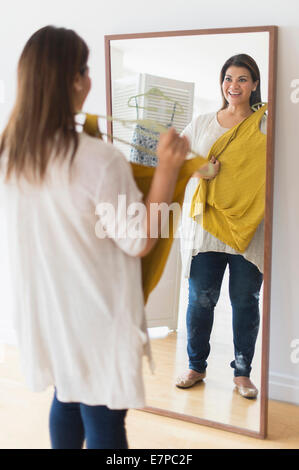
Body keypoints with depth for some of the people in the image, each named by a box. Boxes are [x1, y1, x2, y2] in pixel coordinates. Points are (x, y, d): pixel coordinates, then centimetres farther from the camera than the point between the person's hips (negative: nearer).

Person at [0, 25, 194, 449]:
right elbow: (140, 242, -17)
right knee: (103, 420, 10)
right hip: (95, 316, -7)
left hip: (45, 309, 7)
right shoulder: (99, 159, -25)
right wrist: (167, 168, -18)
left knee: (66, 400, 26)